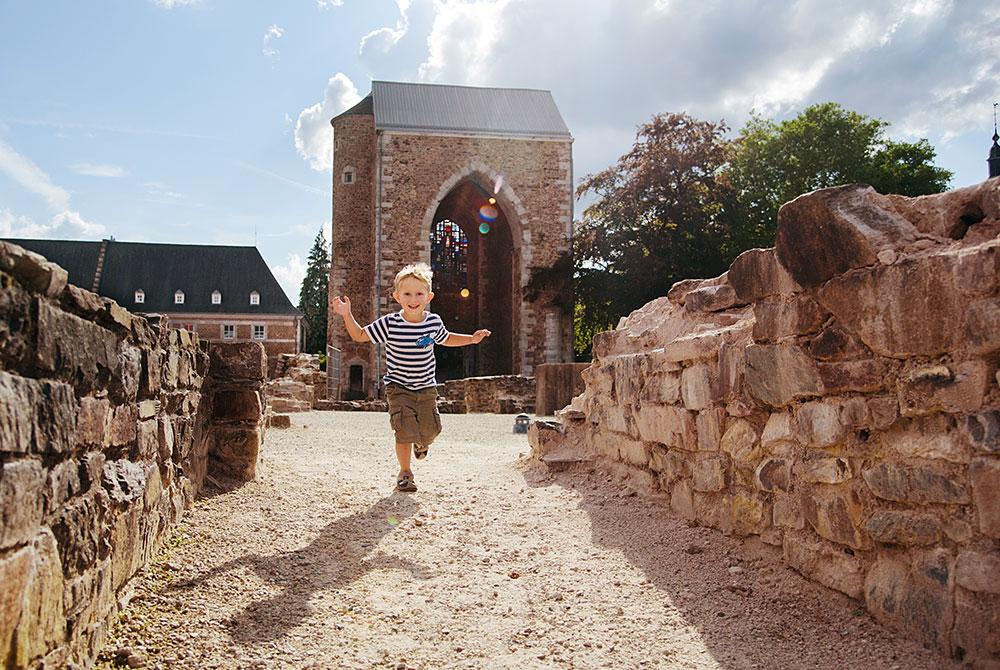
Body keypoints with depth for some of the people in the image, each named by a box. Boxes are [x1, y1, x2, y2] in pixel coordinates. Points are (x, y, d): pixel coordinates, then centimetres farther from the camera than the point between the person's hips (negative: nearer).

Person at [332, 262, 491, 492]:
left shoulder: (434, 322, -5)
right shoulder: (389, 324, -15)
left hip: (426, 387, 3)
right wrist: (347, 314, -18)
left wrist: (472, 338, 8)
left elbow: (446, 339, 17)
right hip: (399, 387, -3)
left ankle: (421, 442, 40)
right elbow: (359, 335, -5)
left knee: (430, 430, 0)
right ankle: (405, 473, 9)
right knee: (405, 431, -14)